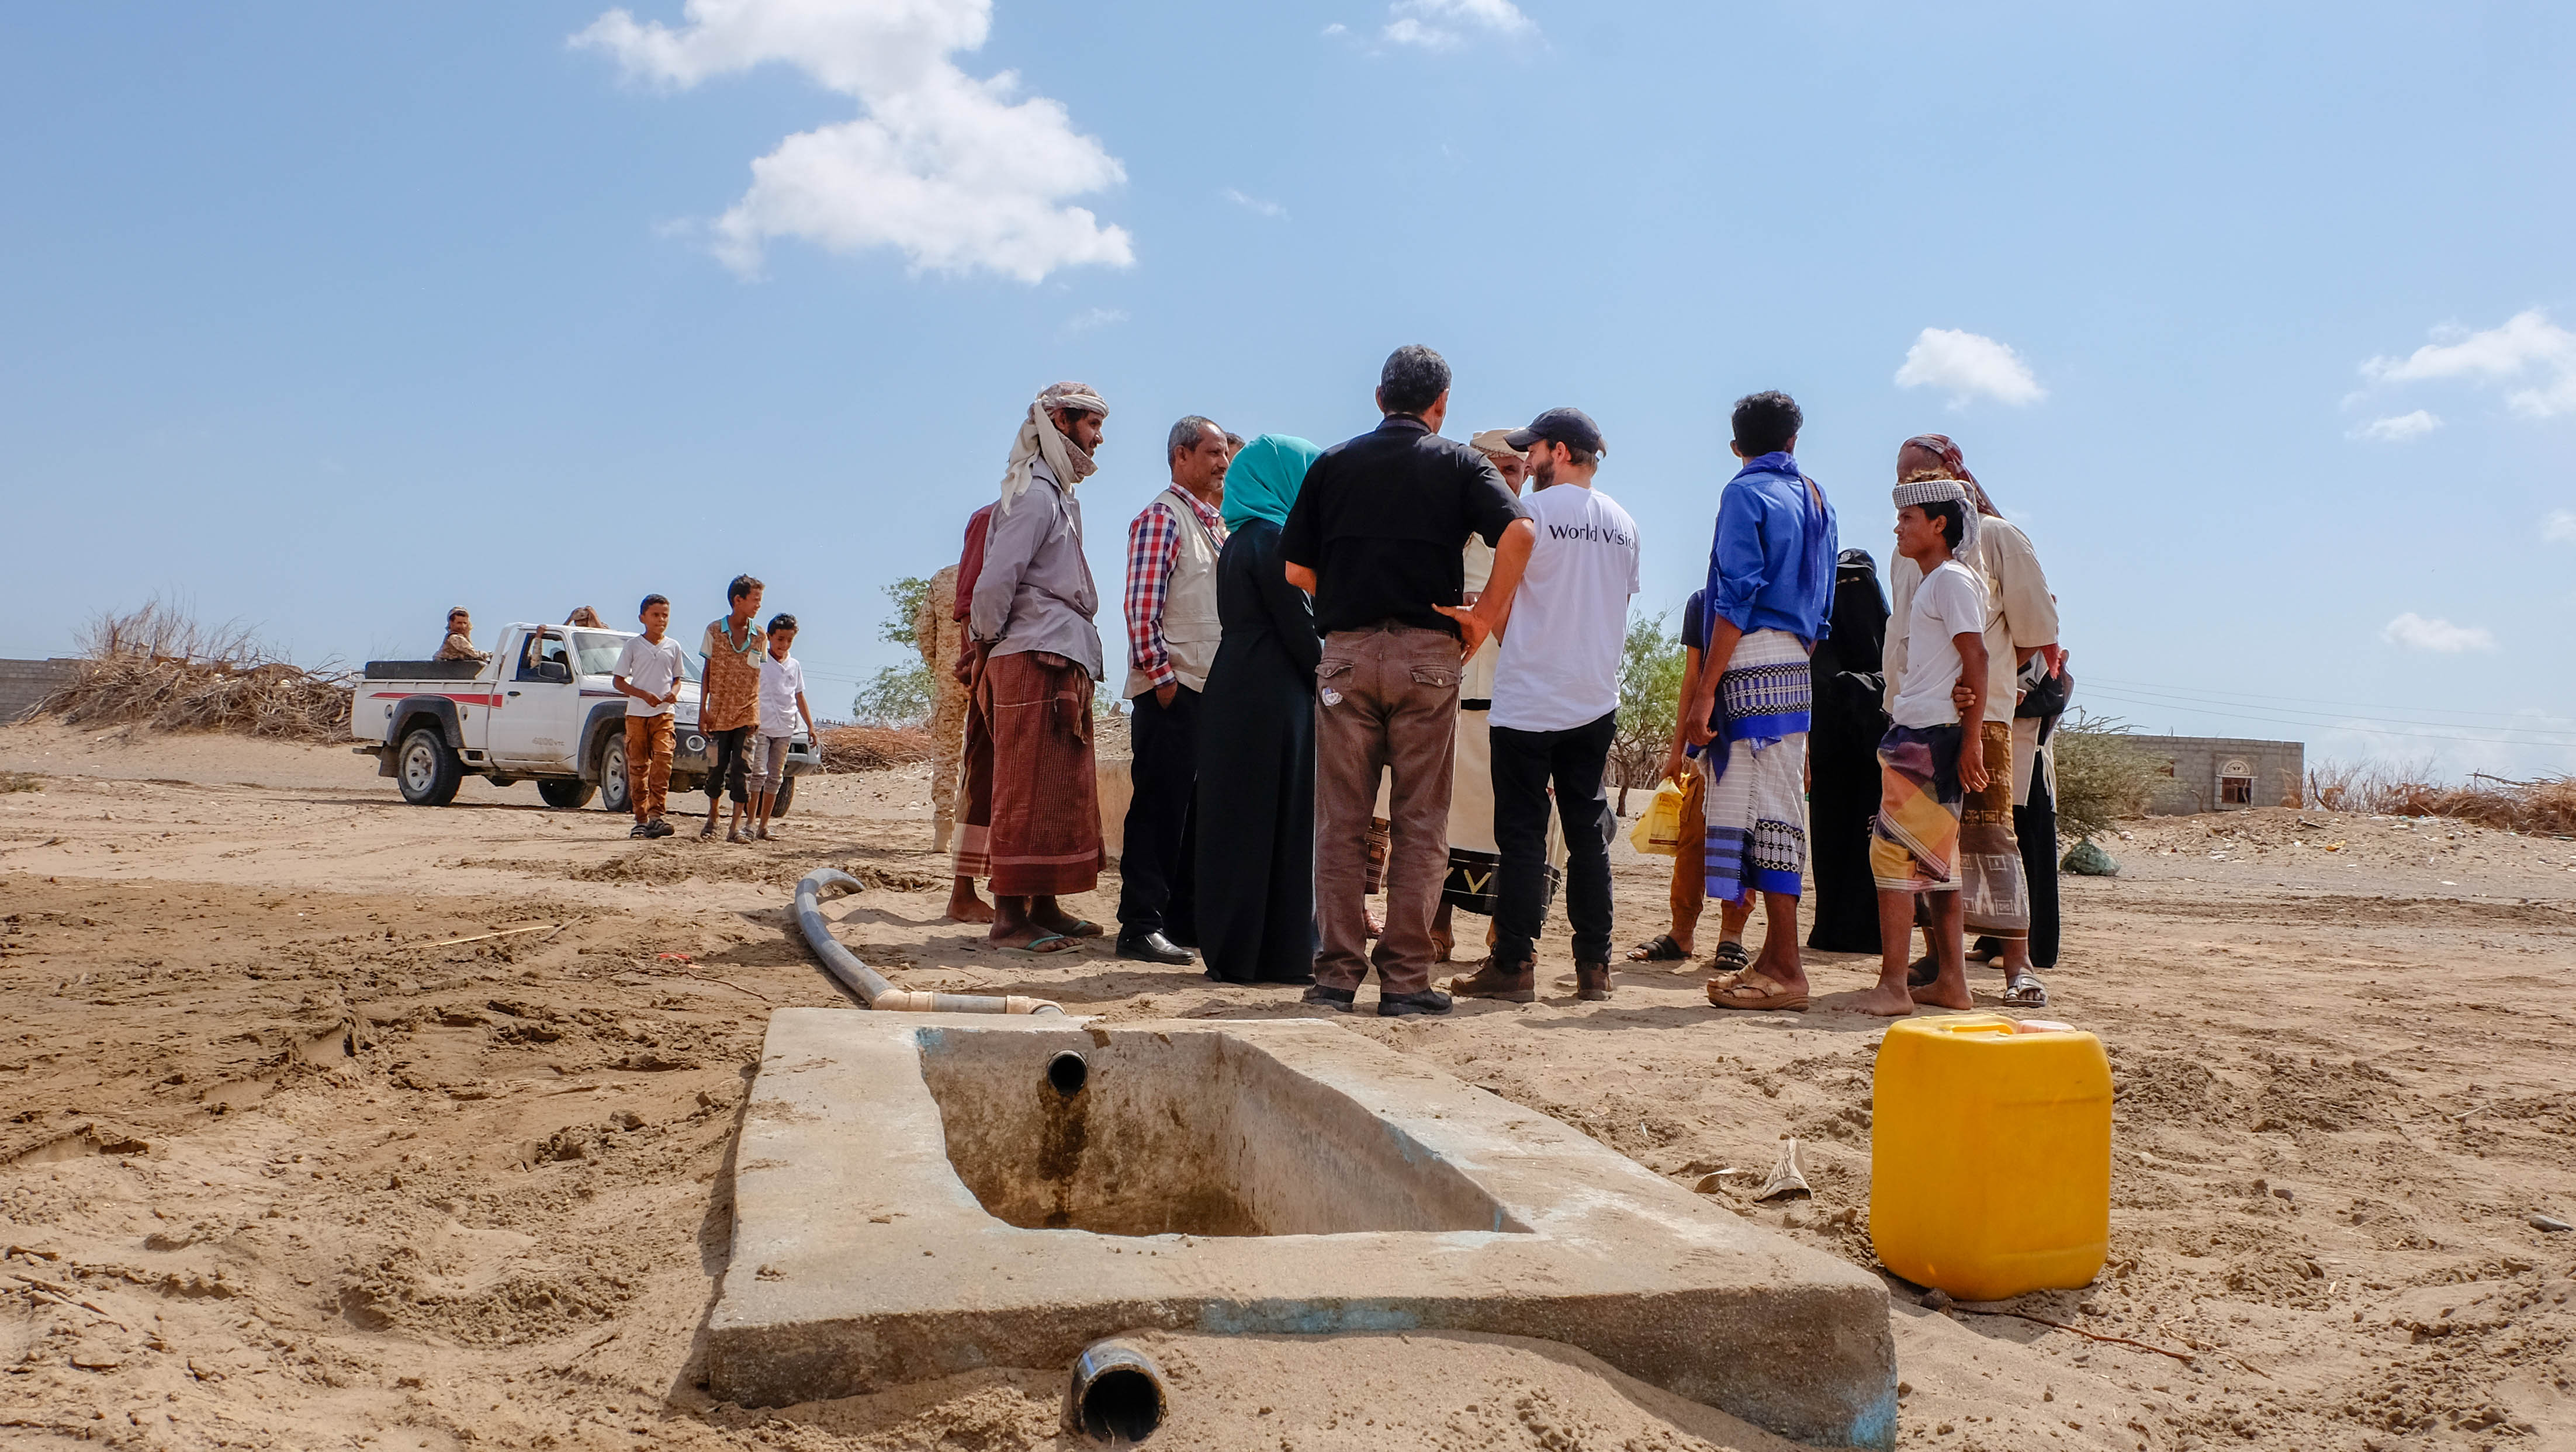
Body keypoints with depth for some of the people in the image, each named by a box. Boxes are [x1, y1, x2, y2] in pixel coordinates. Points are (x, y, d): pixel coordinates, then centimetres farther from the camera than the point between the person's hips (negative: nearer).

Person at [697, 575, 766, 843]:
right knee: (716, 769, 4)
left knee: (741, 770, -6)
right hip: (719, 714, 0)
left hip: (747, 715, 1)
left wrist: (758, 715, 0)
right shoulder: (714, 630, 1)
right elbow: (707, 674, 5)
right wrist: (702, 710, -2)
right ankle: (712, 820, 25)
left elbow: (760, 678, 8)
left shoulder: (759, 636, 5)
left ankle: (736, 827, -3)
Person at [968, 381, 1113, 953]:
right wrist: (989, 640, -3)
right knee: (1027, 793, -7)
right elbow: (996, 581, -16)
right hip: (1037, 659, -10)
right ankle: (1010, 916, -4)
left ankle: (1044, 906, 18)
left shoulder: (1056, 493, 22)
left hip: (1064, 662, 10)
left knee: (1062, 791, 11)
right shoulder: (1034, 492, -9)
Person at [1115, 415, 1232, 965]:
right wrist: (1161, 677, -16)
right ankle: (1141, 925, -1)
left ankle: (1187, 917, 19)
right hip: (1172, 691, -8)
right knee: (1160, 805, -5)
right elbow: (1141, 608, -14)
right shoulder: (1161, 518, -7)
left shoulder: (1216, 522, 19)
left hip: (1213, 689, 8)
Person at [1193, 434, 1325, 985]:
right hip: (1273, 697, -9)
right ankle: (1275, 951, 2)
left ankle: (1230, 948, 16)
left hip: (1233, 690, 9)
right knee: (1276, 819, -3)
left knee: (1236, 817, 10)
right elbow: (1299, 628, -14)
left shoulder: (1237, 542, 16)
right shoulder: (1272, 540, -12)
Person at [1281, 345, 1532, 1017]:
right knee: (1419, 823, 4)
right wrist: (1483, 617, -4)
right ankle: (1405, 979, 4)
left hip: (1345, 652, 2)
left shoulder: (1332, 463, 10)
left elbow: (1296, 569, 6)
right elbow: (1518, 532, -13)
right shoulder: (1458, 463, 5)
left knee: (1341, 821, 6)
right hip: (1427, 654, -1)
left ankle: (1338, 973, 8)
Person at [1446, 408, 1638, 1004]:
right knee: (1589, 835, 10)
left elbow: (1496, 607, -7)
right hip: (1596, 702, 6)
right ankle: (1594, 967, 12)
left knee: (1522, 836, -1)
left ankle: (1514, 965, 1)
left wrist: (1470, 620, 13)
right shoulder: (1623, 524, 11)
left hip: (1529, 702, -6)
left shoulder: (1533, 512, -9)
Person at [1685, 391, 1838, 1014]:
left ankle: (1785, 969, -8)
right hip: (1799, 665, 8)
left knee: (1768, 805, -8)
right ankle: (1776, 960, 14)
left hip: (1754, 661, -8)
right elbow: (1823, 607, 19)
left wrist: (1705, 690, -14)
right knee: (1780, 805, 10)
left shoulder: (1746, 494, -4)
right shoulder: (1816, 499, 19)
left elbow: (1737, 599, -13)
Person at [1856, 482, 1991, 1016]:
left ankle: (1893, 986, -12)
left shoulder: (1952, 579, -9)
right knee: (1934, 862, 12)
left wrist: (1971, 741, -19)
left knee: (1892, 853, -12)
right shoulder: (1927, 582, 21)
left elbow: (1975, 660, -15)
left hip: (1927, 735, -10)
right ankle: (1951, 981, 17)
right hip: (1915, 733, 10)